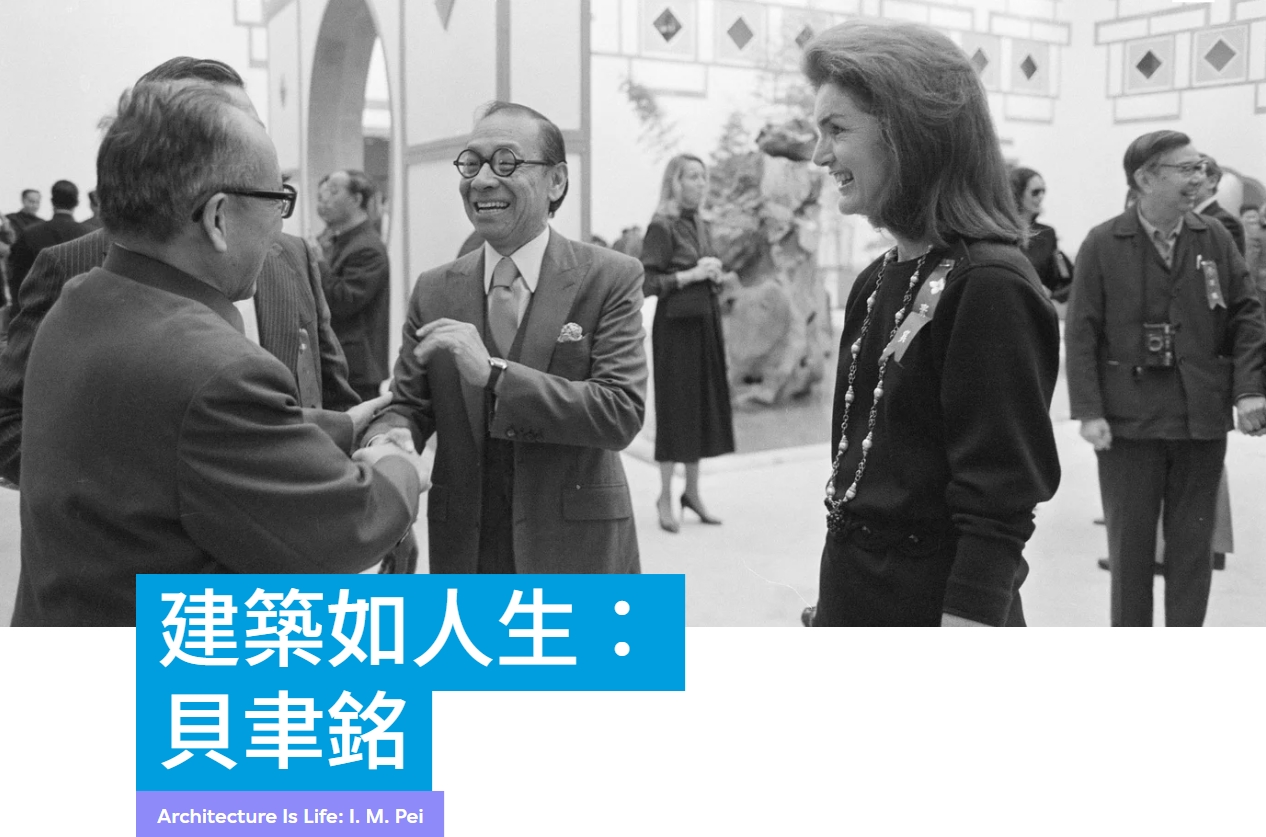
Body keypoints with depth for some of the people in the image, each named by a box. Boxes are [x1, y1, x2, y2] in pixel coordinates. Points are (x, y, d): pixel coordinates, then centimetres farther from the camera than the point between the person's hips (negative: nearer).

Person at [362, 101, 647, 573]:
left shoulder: (610, 279, -8)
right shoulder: (434, 292, 3)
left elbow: (622, 413, -17)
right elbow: (407, 404, 3)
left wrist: (492, 372, -25)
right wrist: (388, 436, -21)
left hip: (576, 551, -3)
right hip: (466, 552, 3)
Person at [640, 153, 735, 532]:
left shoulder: (702, 226, 14)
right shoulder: (662, 226, -9)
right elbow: (646, 283, -15)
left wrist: (715, 274, 2)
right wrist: (691, 274, -17)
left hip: (706, 321, 7)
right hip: (676, 325, -7)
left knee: (704, 405, 9)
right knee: (675, 405, -3)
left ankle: (692, 490, 20)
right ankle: (666, 496, 7)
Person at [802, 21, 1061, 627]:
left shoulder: (990, 288, -18)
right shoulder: (878, 283, 8)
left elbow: (999, 506, -20)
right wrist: (835, 608, 16)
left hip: (936, 609, -8)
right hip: (856, 600, 8)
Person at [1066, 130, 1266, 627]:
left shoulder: (1215, 240, 4)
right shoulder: (1103, 245, -5)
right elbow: (1081, 334, -6)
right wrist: (1088, 411, -12)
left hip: (1202, 418, 3)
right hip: (1127, 420, -2)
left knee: (1193, 542, 9)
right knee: (1129, 541, 8)